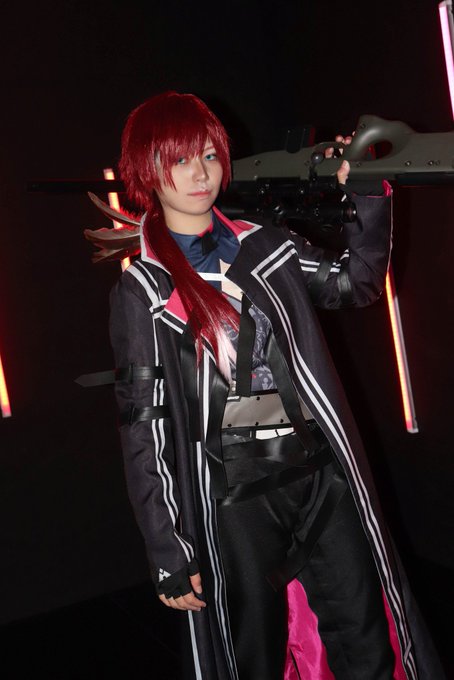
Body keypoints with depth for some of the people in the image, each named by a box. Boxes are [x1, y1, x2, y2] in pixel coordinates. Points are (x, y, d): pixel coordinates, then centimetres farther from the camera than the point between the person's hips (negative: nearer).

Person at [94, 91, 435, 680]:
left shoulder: (266, 247, 7)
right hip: (235, 503, -3)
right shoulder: (142, 290, -5)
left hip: (323, 477, 4)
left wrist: (368, 200, 1)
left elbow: (356, 283, 17)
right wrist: (168, 553, -7)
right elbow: (142, 427, -6)